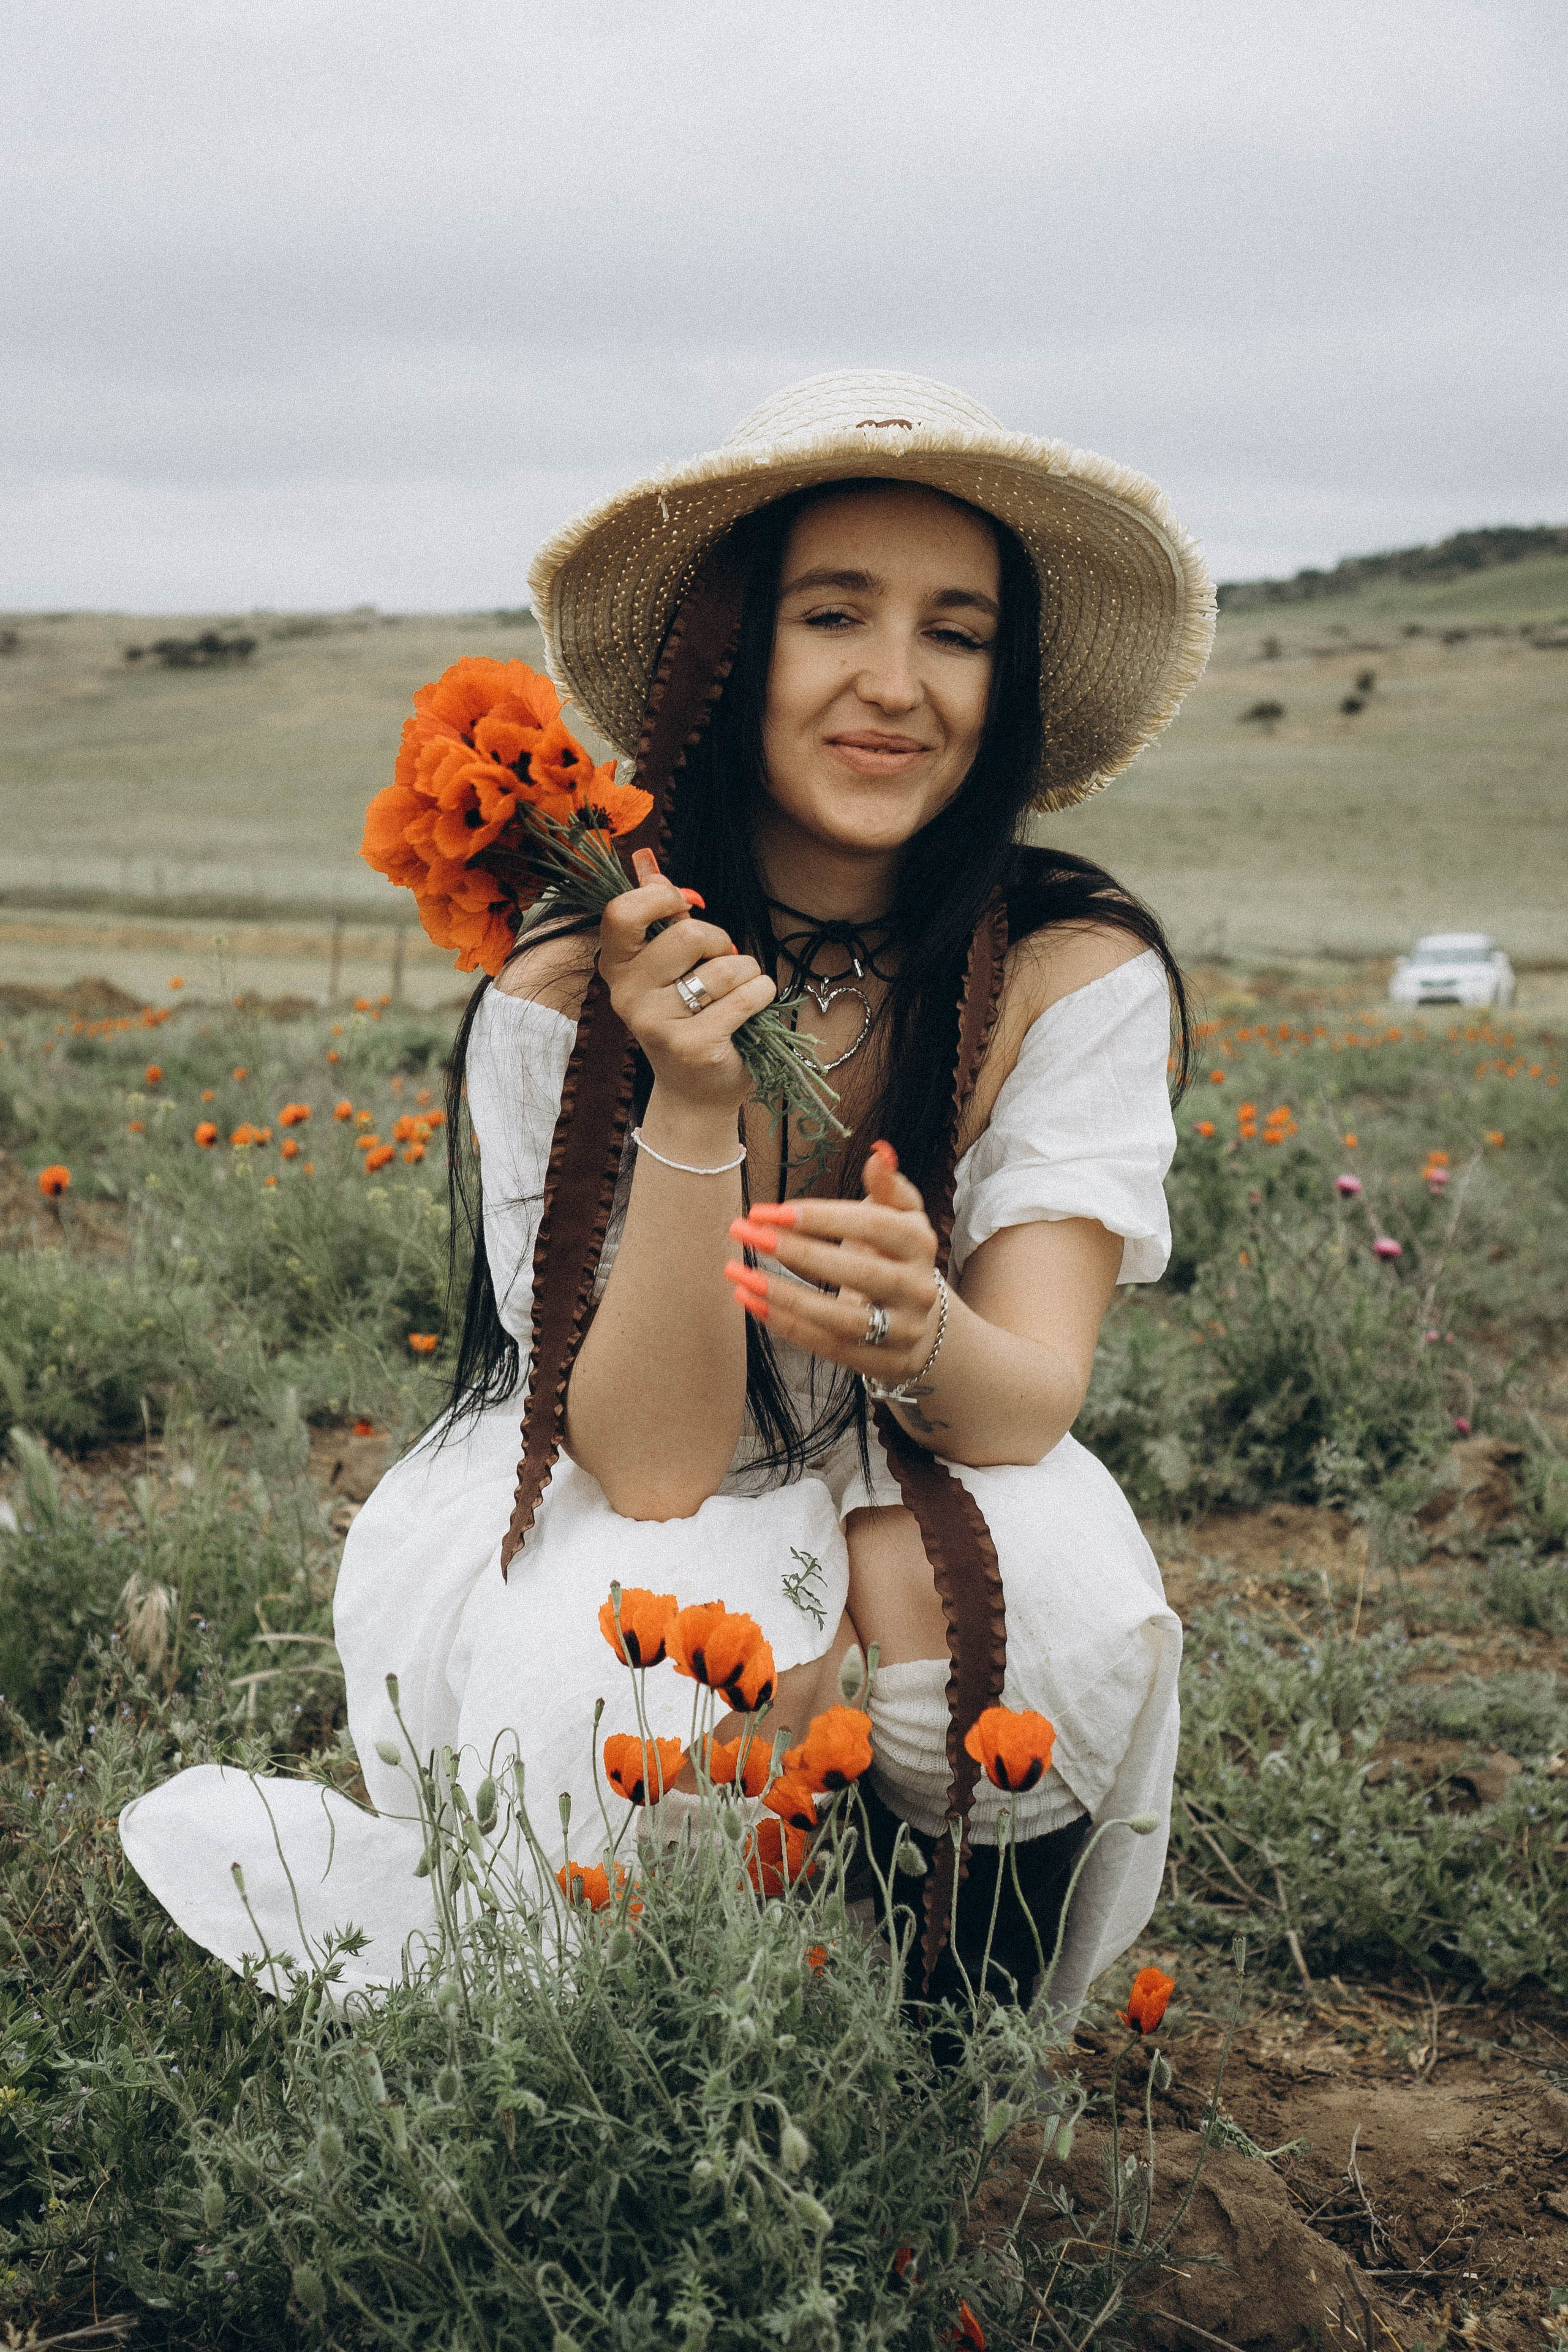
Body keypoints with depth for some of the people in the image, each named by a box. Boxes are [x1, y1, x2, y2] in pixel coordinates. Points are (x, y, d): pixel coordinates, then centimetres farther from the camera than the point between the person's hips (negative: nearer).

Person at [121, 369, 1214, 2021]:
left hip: (934, 1542, 2)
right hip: (606, 1551, -1)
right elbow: (650, 1462, -23)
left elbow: (1035, 1400, -24)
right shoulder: (568, 994, -19)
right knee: (705, 1615, -34)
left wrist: (920, 1335, -48)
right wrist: (694, 1109, -37)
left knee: (1045, 1586, -31)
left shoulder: (1077, 978, -16)